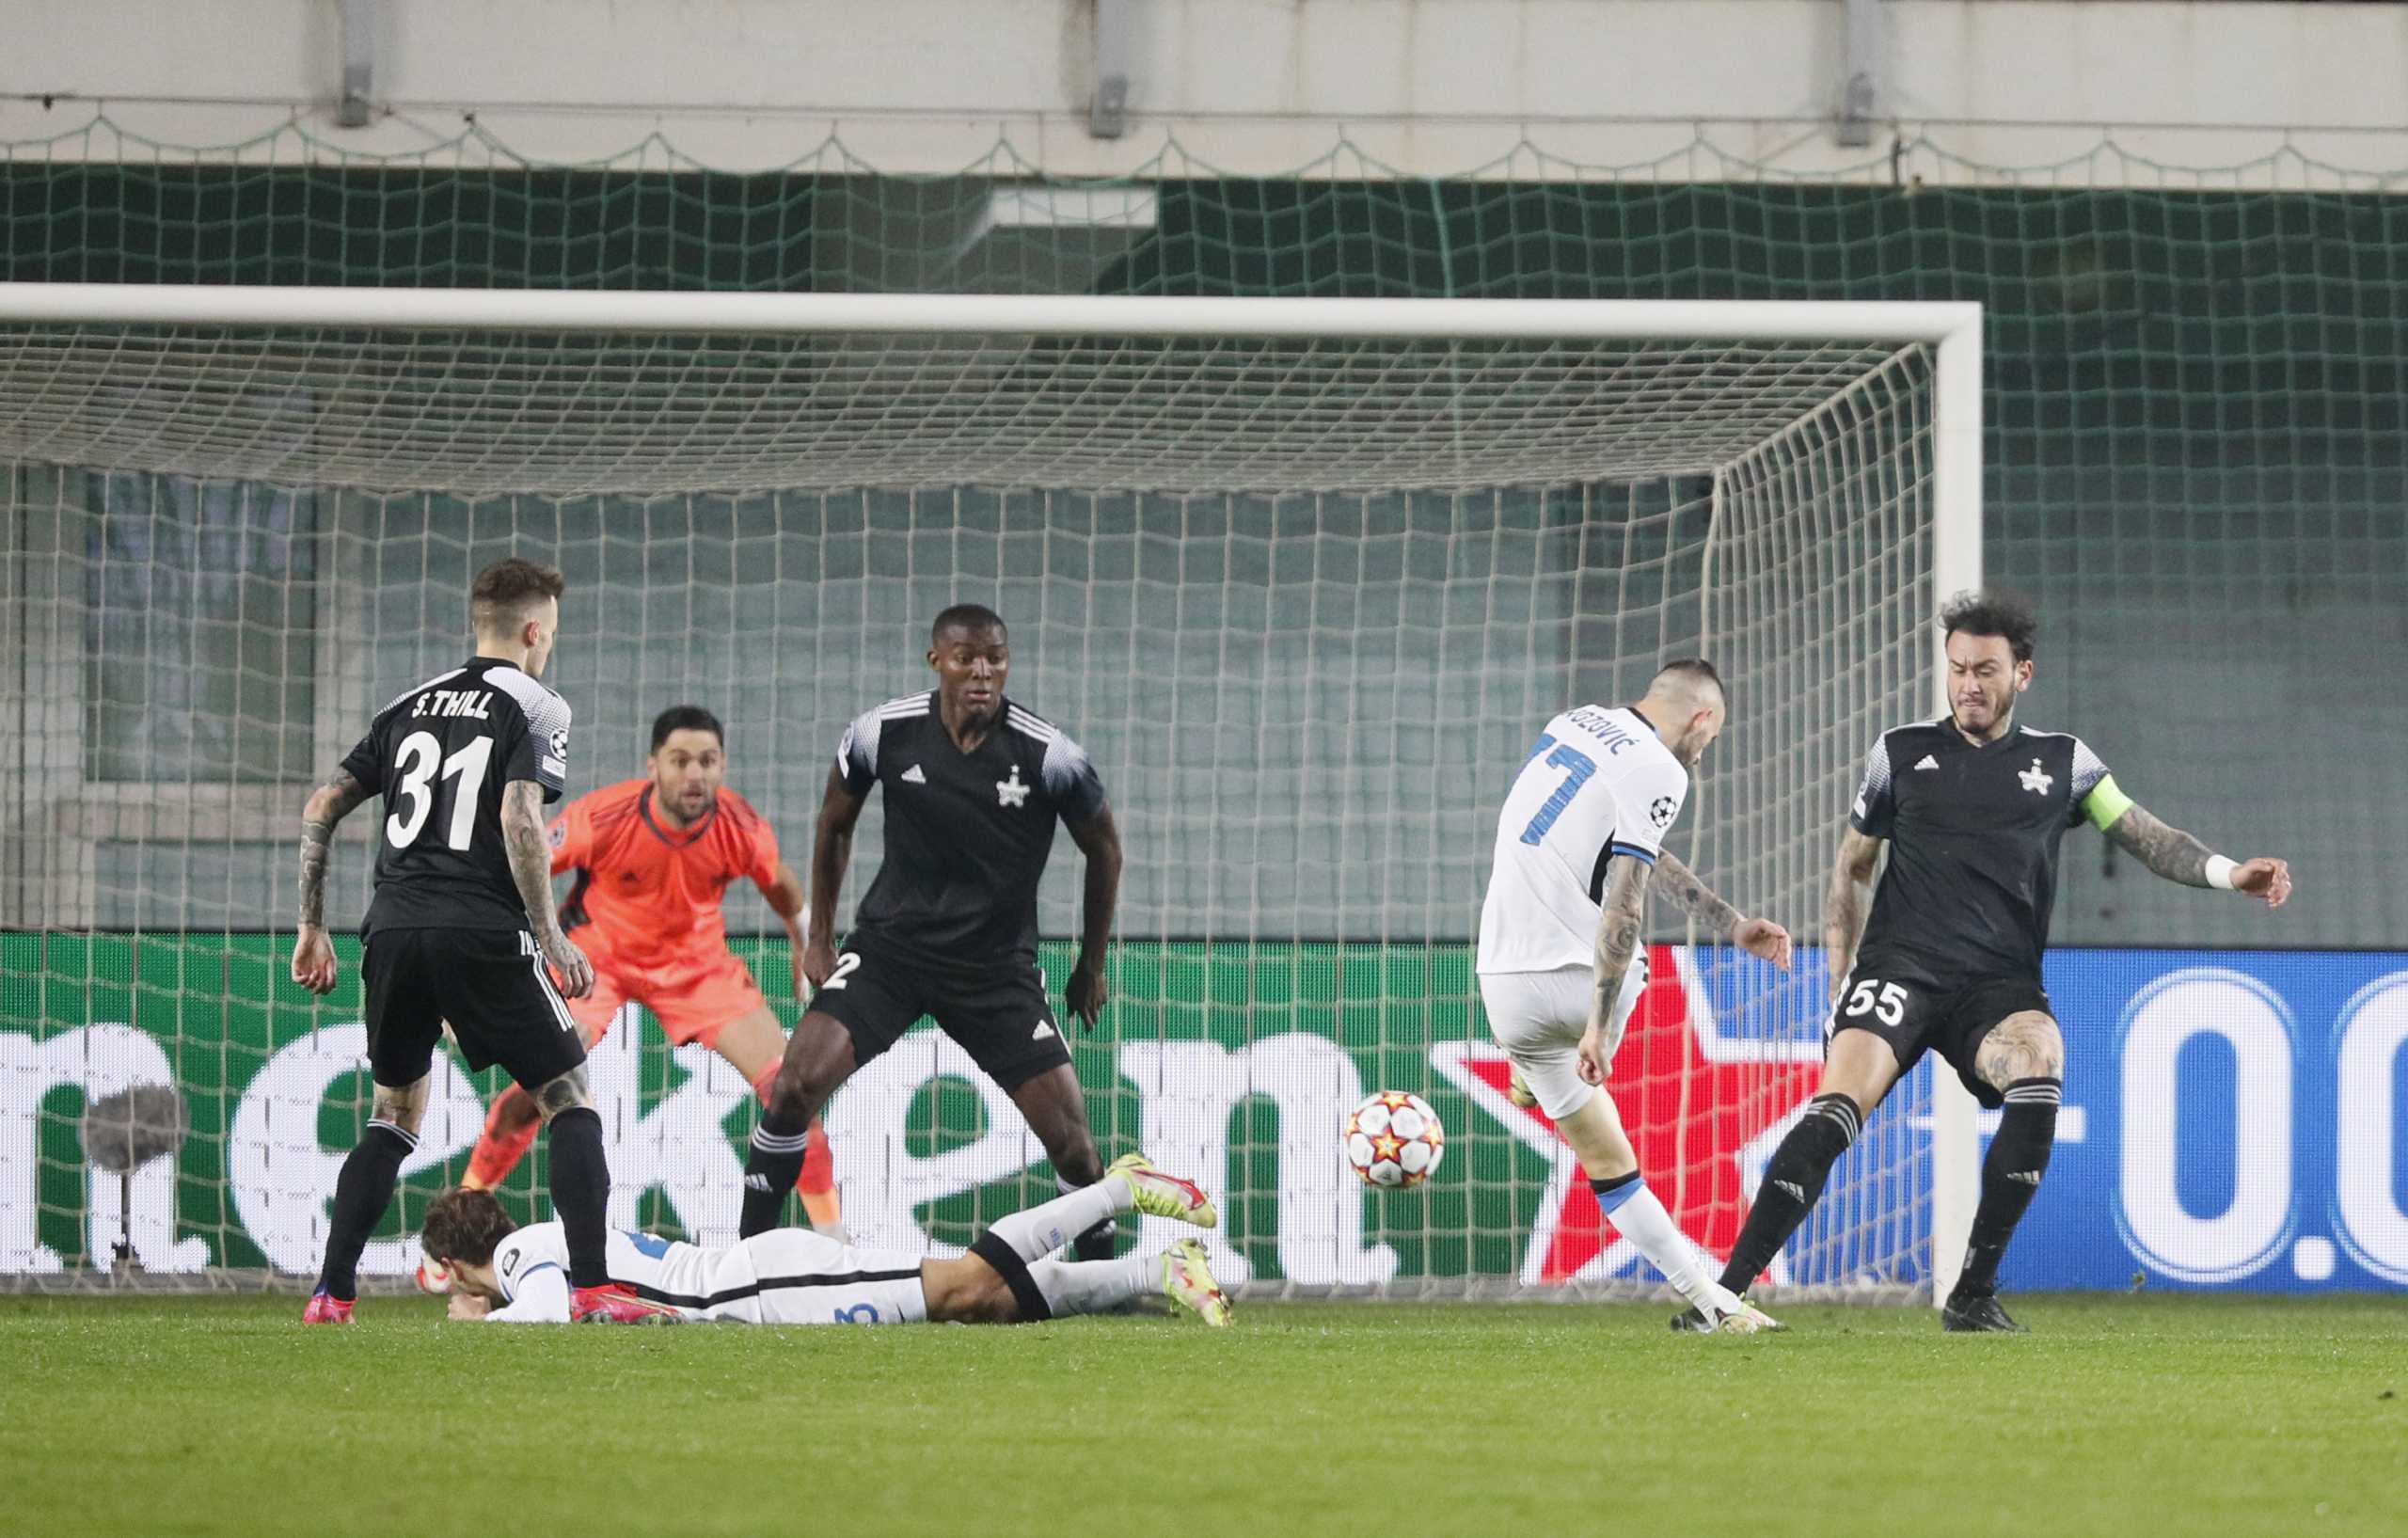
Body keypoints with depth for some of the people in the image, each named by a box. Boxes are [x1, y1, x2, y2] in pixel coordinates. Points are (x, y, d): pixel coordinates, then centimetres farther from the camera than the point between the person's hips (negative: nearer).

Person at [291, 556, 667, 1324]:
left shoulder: (409, 707, 19)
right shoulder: (532, 707, 2)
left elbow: (323, 806, 15)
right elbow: (519, 821, -12)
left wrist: (312, 927, 20)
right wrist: (552, 939, -10)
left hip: (395, 929, 5)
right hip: (482, 931, -5)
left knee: (394, 1116, 18)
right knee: (570, 1099, 4)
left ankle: (332, 1292, 9)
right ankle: (591, 1286, -8)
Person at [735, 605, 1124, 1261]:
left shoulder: (1049, 755, -12)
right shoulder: (882, 733, -9)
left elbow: (1103, 848, 5)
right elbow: (834, 824, 10)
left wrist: (1092, 966, 10)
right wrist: (819, 937, 11)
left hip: (998, 964, 0)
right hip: (890, 943, 0)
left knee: (1069, 1138, -7)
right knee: (797, 1083, -20)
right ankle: (749, 1252, -8)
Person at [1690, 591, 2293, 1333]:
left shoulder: (2063, 763, 12)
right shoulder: (1901, 753, 11)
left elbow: (2146, 837, 11)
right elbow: (1850, 868, 17)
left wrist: (2227, 873, -8)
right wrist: (1841, 985, 9)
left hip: (2000, 985, 1)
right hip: (1900, 967, 0)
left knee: (2039, 1072, -31)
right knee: (1837, 1108, -24)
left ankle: (1974, 1295, -20)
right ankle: (1729, 1291, -24)